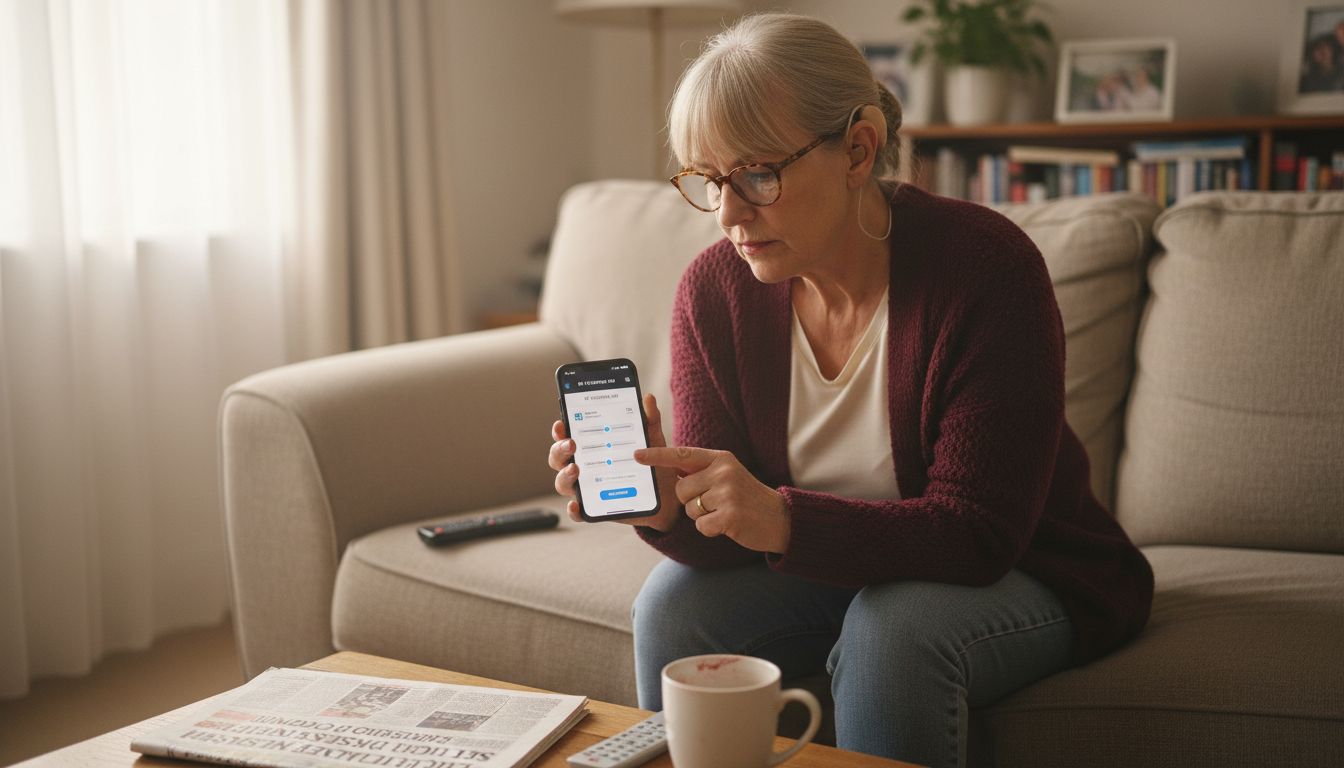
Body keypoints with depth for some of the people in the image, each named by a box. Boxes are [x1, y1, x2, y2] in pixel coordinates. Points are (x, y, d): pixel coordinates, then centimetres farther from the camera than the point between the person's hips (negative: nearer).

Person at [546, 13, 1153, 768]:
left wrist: (781, 521, -42)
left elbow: (975, 535, -27)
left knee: (890, 626, -32)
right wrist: (665, 505, -35)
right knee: (676, 601, -18)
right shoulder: (714, 289, -11)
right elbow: (721, 538, -10)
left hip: (1023, 575, -4)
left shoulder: (987, 267, -25)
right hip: (832, 566, 4)